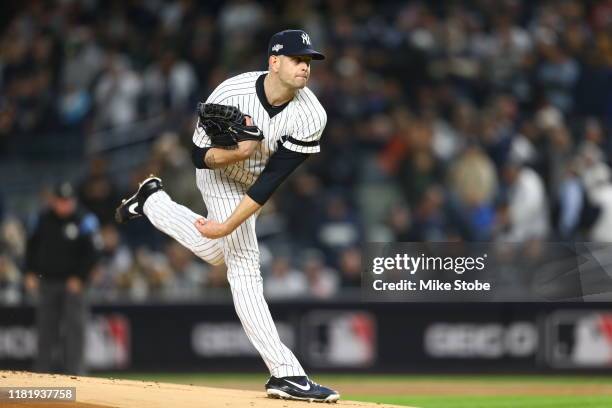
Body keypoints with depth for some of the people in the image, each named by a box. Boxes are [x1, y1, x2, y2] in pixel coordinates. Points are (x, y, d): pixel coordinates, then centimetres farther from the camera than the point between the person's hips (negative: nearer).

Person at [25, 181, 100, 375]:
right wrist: (30, 273, 6)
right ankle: (43, 371, 12)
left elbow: (91, 253, -6)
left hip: (73, 284, -4)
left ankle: (75, 372, -7)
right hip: (47, 282, 4)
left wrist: (79, 278, -12)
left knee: (74, 329, -8)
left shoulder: (84, 221, -7)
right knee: (46, 328, 6)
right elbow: (32, 246, 14)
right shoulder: (43, 219, 4)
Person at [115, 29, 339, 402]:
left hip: (253, 184, 4)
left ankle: (153, 201, 43)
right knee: (244, 266, -15)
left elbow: (271, 181, -31)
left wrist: (228, 226, -35)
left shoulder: (311, 116, -30)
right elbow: (201, 157, -22)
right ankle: (286, 372, -14)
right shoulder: (230, 94, -33)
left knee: (218, 253, 22)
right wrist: (238, 153, -44)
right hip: (220, 174, -4)